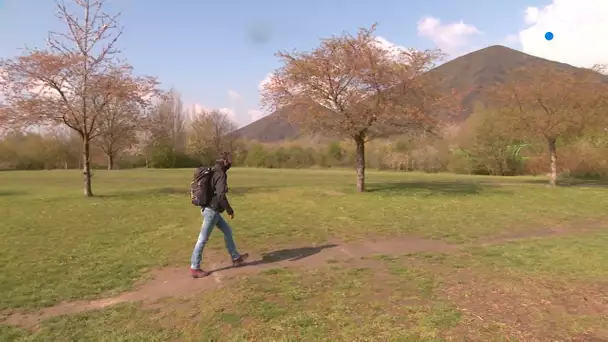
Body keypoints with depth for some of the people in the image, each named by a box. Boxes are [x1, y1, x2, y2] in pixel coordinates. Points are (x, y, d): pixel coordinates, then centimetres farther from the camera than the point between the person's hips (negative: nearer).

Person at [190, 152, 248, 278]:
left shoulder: (211, 172, 11)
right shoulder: (221, 174, -18)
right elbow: (221, 195, -25)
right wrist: (230, 210, -15)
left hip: (210, 209, 10)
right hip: (212, 210, -10)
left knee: (228, 231, 17)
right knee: (203, 239, -1)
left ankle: (236, 258, 26)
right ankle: (194, 268, 9)